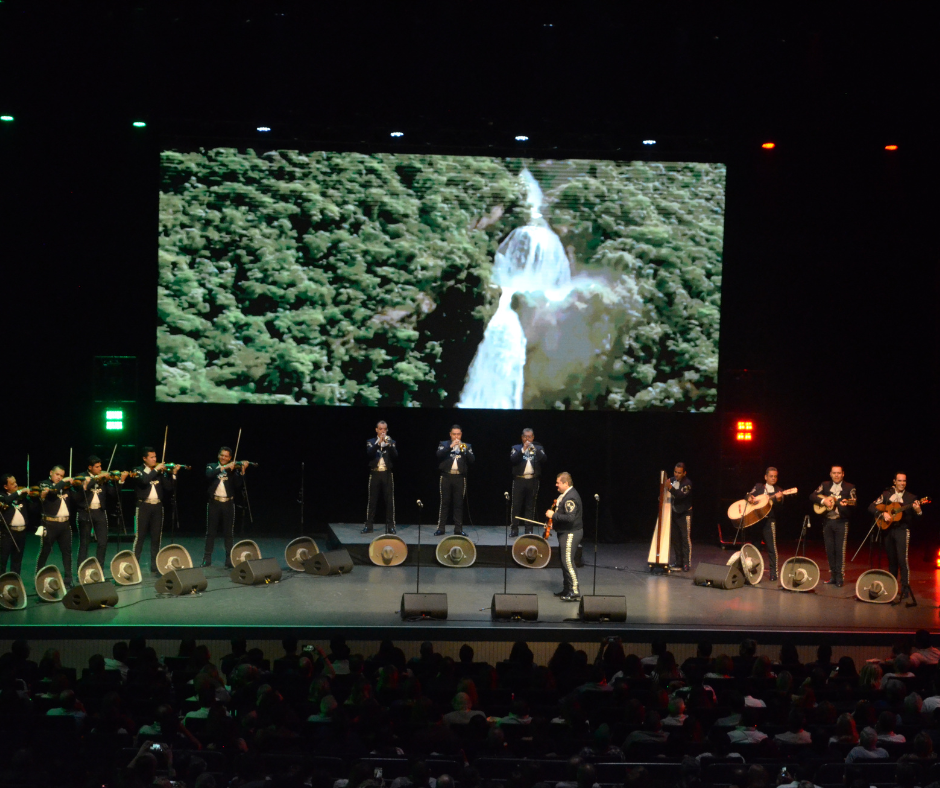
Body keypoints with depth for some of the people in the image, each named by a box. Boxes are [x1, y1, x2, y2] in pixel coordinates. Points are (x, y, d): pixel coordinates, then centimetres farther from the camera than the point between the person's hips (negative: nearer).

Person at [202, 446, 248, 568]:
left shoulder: (234, 469, 5)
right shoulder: (212, 466, 7)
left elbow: (238, 485, -8)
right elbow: (209, 474, -17)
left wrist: (242, 471, -21)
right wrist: (224, 467, -23)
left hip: (228, 504, 0)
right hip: (214, 503, 0)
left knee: (229, 533, 0)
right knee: (211, 532, 5)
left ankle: (229, 560, 4)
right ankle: (207, 559, 10)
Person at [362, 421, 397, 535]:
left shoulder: (392, 443, 9)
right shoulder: (371, 442, 9)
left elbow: (395, 457, -5)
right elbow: (369, 454, -10)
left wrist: (389, 445, -18)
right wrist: (378, 443, -19)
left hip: (387, 474, 0)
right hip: (375, 474, 0)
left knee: (389, 500, -2)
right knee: (372, 500, -1)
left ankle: (390, 526, 1)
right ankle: (368, 525, 2)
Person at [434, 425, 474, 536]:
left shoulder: (467, 446, 13)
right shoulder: (444, 444, 10)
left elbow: (471, 461, 0)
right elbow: (439, 455, -9)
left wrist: (464, 450, -13)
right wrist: (450, 446, -17)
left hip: (460, 478, 1)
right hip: (446, 477, -1)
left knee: (459, 504, 0)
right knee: (444, 503, -1)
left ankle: (458, 528, 3)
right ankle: (440, 528, 1)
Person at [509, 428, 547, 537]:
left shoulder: (538, 448, 11)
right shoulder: (517, 448, 9)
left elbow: (544, 460, -6)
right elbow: (512, 460, -8)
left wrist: (535, 450, -18)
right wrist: (523, 450, -18)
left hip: (533, 481, 1)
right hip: (519, 480, -1)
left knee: (530, 506, 3)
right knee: (516, 505, -3)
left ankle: (529, 529, 6)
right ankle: (514, 528, 0)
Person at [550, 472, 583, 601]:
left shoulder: (570, 498, -21)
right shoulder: (564, 495, 12)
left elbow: (570, 517, -29)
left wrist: (554, 515, -23)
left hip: (571, 533, -11)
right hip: (565, 532, 11)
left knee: (568, 562, -13)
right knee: (565, 561, 16)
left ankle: (575, 592, -13)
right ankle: (567, 589, 25)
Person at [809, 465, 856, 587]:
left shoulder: (849, 487, 1)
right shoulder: (825, 485, 10)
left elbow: (853, 502, -10)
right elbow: (812, 496, 4)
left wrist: (845, 504, -32)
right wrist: (823, 500, -13)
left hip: (841, 523, -4)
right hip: (827, 522, 4)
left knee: (840, 550, -6)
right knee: (830, 550, 8)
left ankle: (840, 578, -3)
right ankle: (833, 576, 17)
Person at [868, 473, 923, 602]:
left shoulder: (911, 498, 2)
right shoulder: (886, 494, 7)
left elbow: (918, 516, -6)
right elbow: (872, 507, 3)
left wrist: (918, 510, -29)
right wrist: (883, 514, -13)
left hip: (902, 530, -3)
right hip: (888, 530, 3)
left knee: (902, 560, -12)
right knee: (891, 560, 11)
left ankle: (905, 589, -9)